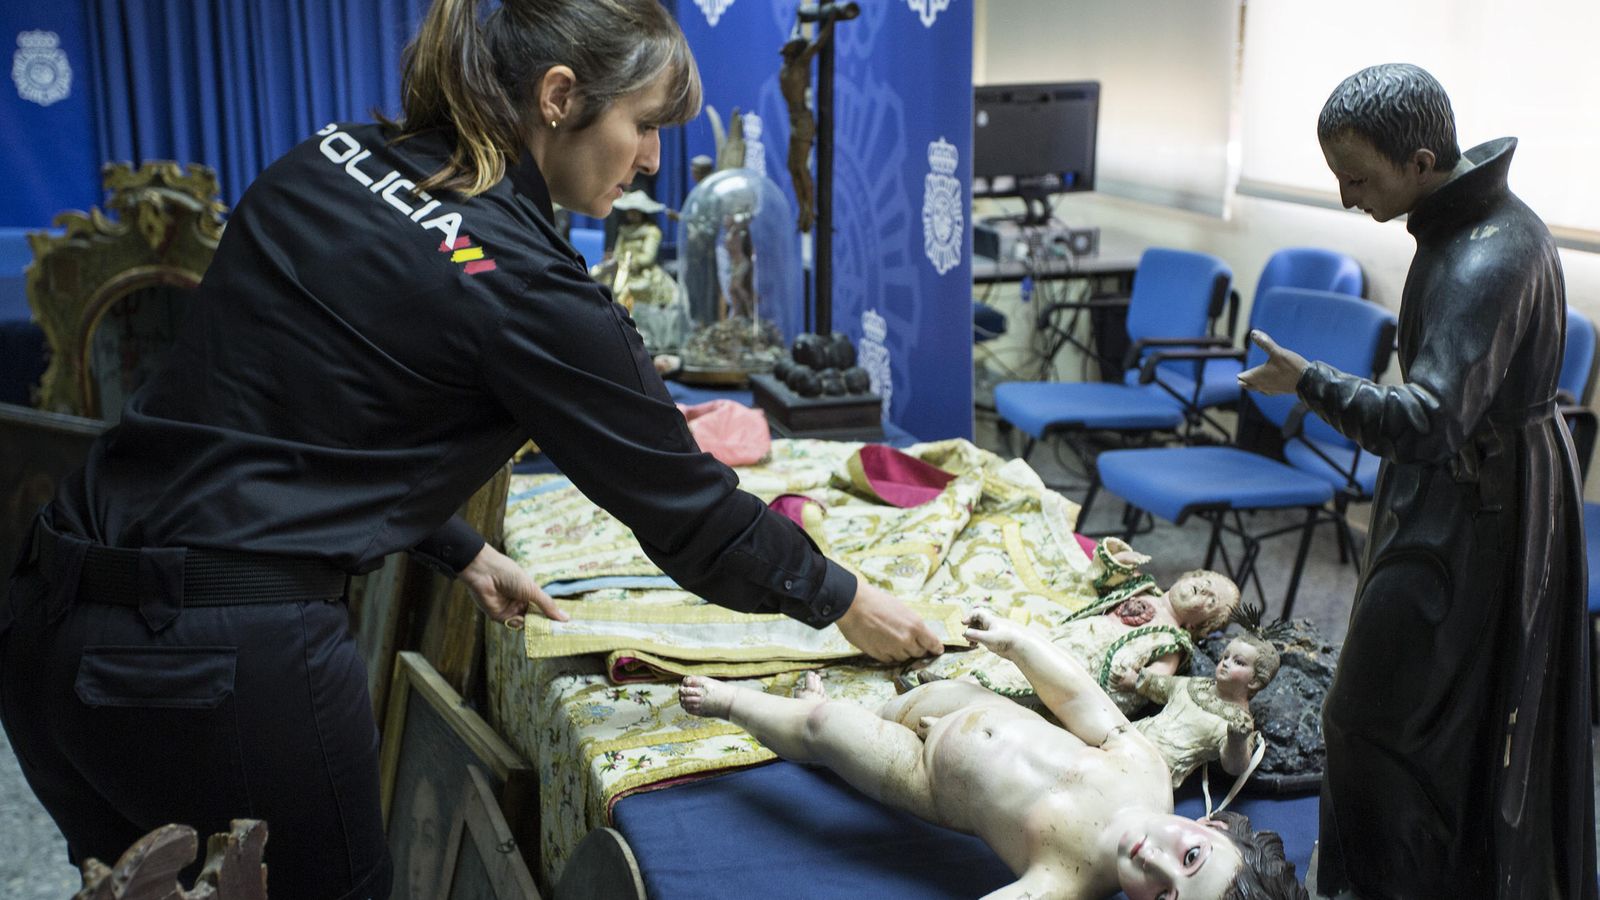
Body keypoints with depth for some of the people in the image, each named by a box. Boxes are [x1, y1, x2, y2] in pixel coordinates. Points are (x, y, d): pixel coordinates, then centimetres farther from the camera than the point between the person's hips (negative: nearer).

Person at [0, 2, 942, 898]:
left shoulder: (325, 163, 5)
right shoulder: (519, 282, -15)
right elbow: (686, 505, -6)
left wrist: (464, 552, 21)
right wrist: (846, 603, 9)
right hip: (235, 664, -7)